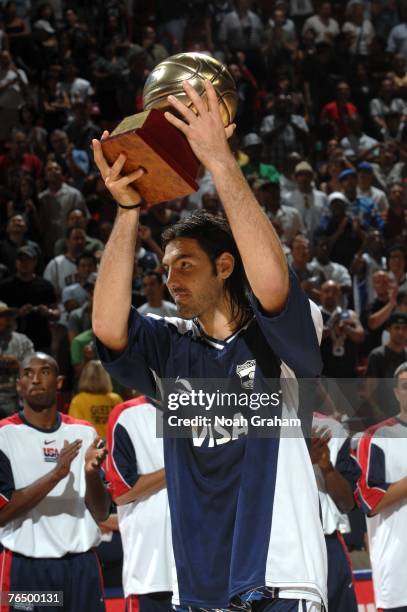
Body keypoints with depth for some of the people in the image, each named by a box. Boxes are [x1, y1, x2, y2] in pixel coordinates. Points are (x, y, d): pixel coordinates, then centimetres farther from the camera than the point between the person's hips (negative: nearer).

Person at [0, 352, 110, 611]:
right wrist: (56, 475, -19)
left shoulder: (84, 433, 9)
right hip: (26, 568, -3)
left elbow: (101, 513, 7)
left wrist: (91, 473, -12)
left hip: (82, 566, 3)